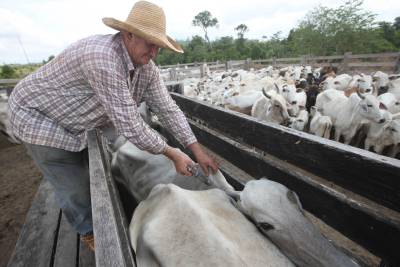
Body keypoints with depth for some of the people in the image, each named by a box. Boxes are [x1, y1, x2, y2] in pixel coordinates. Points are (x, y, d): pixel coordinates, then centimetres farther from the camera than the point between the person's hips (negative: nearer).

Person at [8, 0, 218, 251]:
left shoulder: (146, 68, -12)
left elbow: (168, 108, -12)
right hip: (39, 117, -7)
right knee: (75, 187, 3)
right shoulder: (103, 58, -38)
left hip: (78, 122, 7)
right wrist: (172, 153, -26)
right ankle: (90, 232, 32)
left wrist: (198, 150, -14)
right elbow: (129, 125, -38)